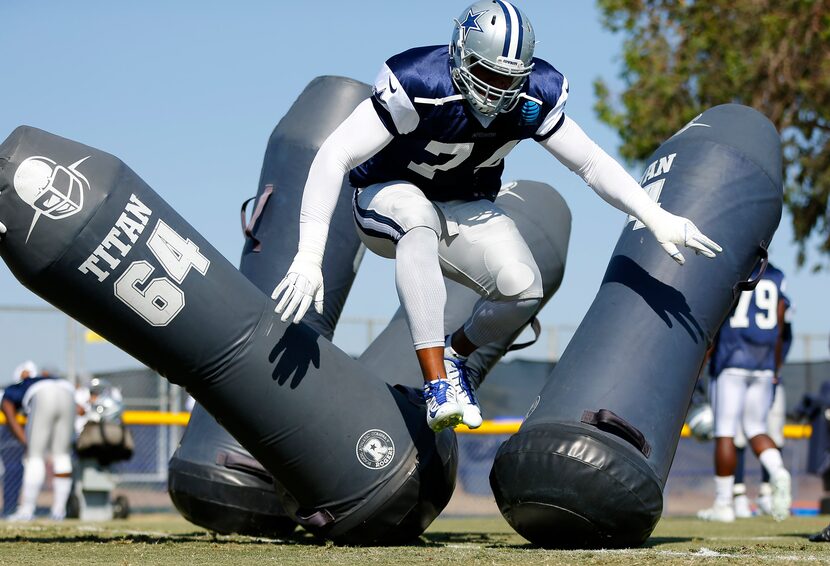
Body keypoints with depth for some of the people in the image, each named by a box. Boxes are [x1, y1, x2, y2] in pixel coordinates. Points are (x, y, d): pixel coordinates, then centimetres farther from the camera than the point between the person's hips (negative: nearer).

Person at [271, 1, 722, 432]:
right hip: (390, 198, -4)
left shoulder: (533, 100, -16)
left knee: (523, 288, -22)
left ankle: (456, 353, 12)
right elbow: (333, 158, -35)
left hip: (465, 209, 4)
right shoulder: (419, 87, -31)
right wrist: (309, 256, -42)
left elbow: (591, 163, -2)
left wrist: (657, 218, -11)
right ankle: (437, 384, -41)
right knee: (420, 221, -40)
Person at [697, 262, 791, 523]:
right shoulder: (777, 277, 8)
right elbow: (778, 330, 8)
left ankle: (723, 503, 3)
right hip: (764, 366, 5)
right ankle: (778, 472, -13)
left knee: (725, 432, 0)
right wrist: (775, 370, 15)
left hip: (731, 364, -5)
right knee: (756, 428, 14)